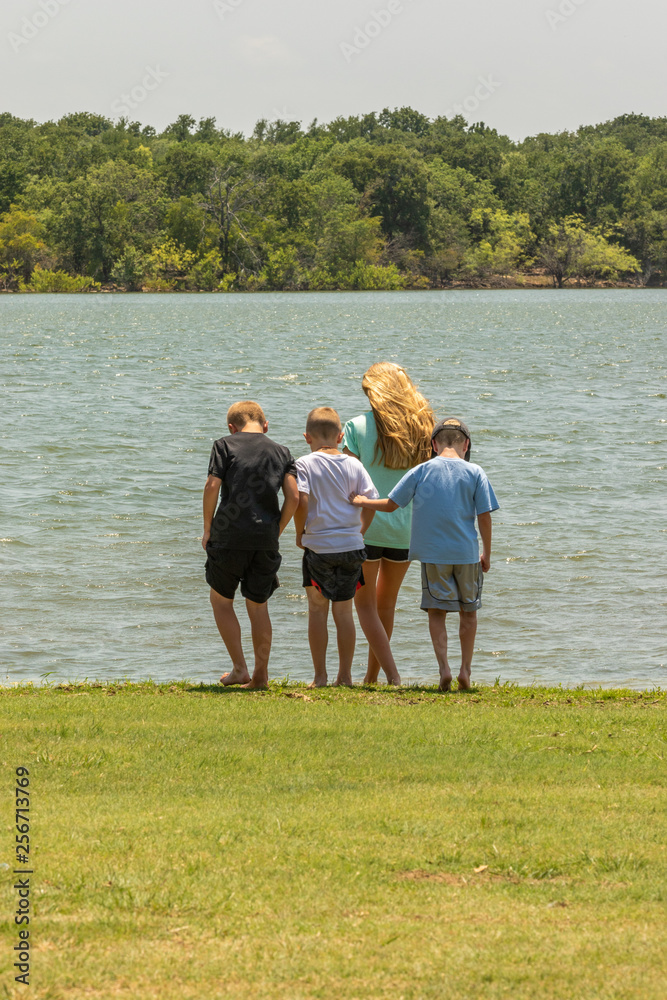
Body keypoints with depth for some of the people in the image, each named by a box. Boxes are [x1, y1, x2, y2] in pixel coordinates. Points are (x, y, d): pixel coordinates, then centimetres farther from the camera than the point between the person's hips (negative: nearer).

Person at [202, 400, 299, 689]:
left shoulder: (225, 446, 3)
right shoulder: (281, 452, 11)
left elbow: (212, 487, -7)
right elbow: (293, 497, 0)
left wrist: (207, 529, 2)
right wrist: (277, 531, 11)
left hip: (230, 535, -3)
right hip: (266, 540, 3)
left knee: (221, 600, 14)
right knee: (258, 605, 14)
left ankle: (239, 669, 6)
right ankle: (260, 675, 11)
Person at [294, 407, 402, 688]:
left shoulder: (304, 464, -5)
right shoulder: (353, 465, 4)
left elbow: (301, 501, -17)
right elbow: (370, 502, -1)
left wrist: (300, 533, -1)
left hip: (318, 546, -3)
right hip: (352, 546, 3)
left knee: (317, 609, 8)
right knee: (343, 611, 11)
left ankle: (320, 676, 8)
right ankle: (345, 674, 13)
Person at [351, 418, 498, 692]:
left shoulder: (420, 472, -1)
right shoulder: (475, 473, -2)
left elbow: (390, 505, 3)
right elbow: (484, 516, -2)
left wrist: (362, 502, 21)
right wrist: (486, 554, 9)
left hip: (433, 555, 0)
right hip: (467, 553, 0)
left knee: (437, 611, 5)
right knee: (468, 610, 14)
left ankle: (444, 667, -9)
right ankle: (466, 669, 12)